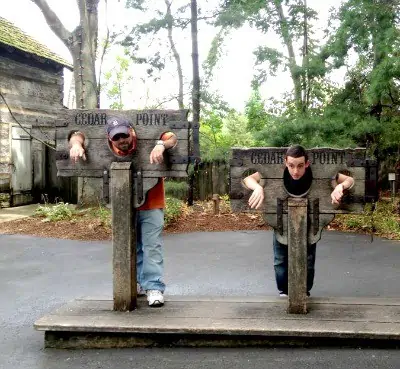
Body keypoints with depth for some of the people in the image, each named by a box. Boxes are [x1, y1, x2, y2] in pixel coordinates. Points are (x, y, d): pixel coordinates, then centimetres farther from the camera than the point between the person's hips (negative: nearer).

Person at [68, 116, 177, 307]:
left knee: (152, 246, -6)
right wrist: (76, 144, -35)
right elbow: (79, 134, -10)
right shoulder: (106, 146, -16)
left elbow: (172, 138, -27)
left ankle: (154, 288, -2)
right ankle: (139, 283, 28)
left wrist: (161, 145, -49)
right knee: (131, 246, 14)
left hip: (151, 205, -3)